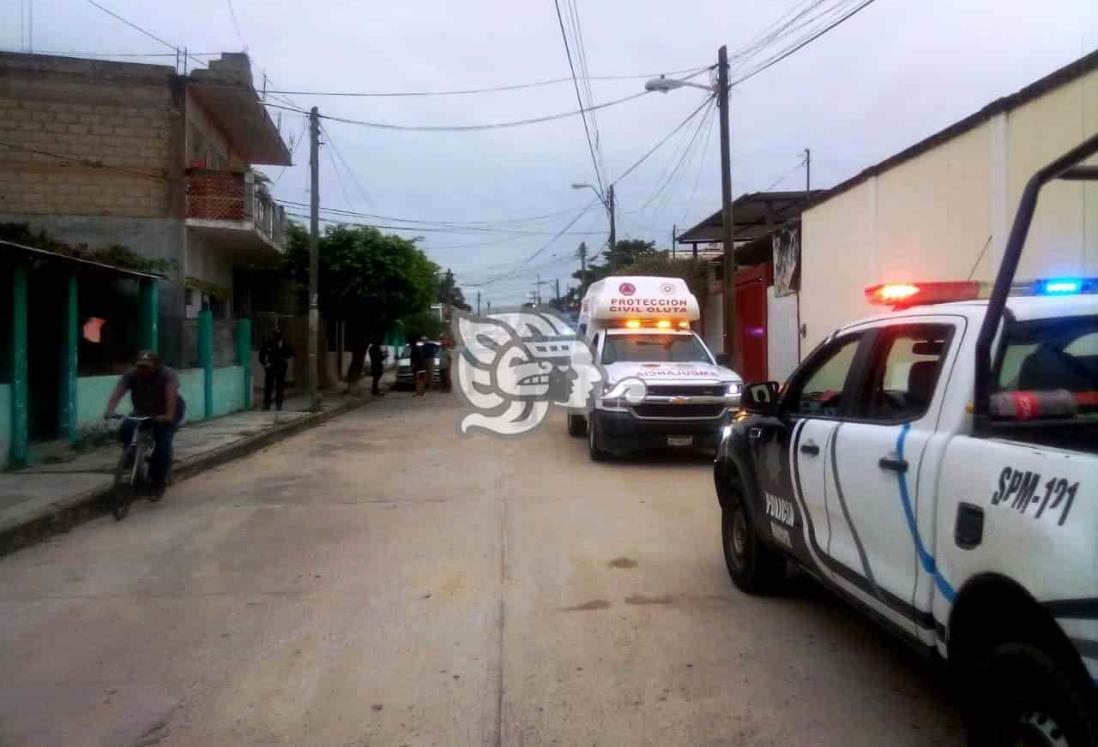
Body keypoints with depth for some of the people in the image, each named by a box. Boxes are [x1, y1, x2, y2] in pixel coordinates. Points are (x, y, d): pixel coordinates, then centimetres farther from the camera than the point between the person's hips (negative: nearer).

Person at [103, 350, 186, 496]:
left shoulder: (168, 374, -28)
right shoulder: (131, 375, -19)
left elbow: (171, 394, -43)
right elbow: (118, 392, -33)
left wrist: (169, 415, -59)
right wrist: (110, 411, -50)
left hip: (165, 414, -3)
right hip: (142, 412, 4)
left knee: (162, 443, -19)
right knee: (126, 431, -24)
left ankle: (158, 483, -5)